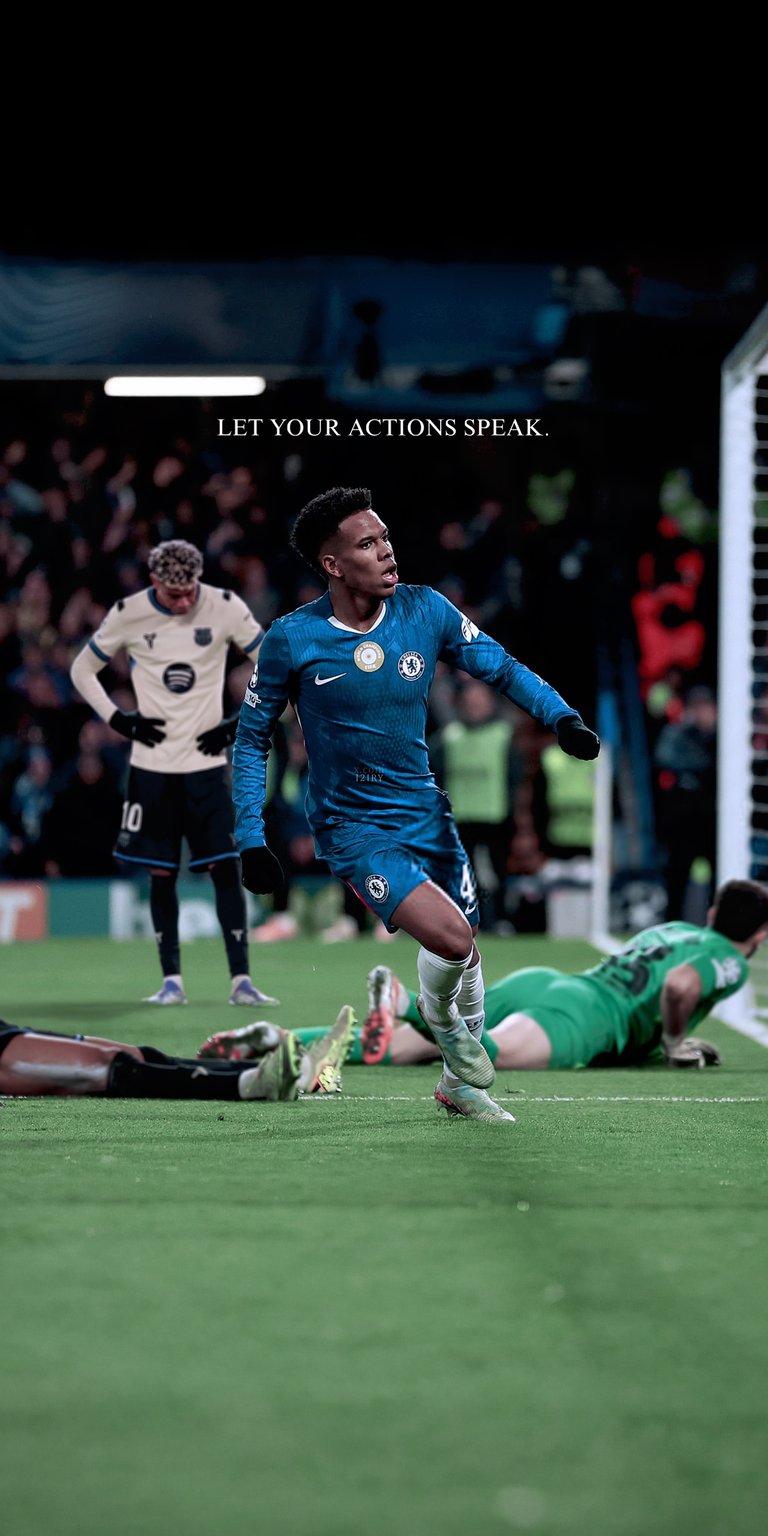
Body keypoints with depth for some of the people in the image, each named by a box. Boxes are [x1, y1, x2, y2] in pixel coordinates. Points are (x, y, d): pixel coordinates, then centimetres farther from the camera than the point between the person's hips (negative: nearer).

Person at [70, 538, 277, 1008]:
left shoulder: (225, 607, -6)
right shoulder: (128, 614, -4)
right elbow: (82, 670, 9)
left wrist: (242, 724, -4)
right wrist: (120, 719, -3)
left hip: (206, 762, -1)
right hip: (152, 765, 1)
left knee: (225, 867, -7)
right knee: (161, 873, 2)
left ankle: (241, 979, -5)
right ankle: (172, 980, 10)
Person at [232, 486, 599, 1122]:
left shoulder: (425, 610, -6)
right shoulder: (292, 639, -13)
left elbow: (501, 667, 6)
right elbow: (252, 737, -1)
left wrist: (561, 715, -12)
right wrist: (251, 838, -6)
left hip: (425, 812, 5)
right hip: (352, 827, -4)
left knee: (465, 952, 12)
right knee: (451, 937, -23)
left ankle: (460, 1083, 37)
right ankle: (442, 1024, 11)